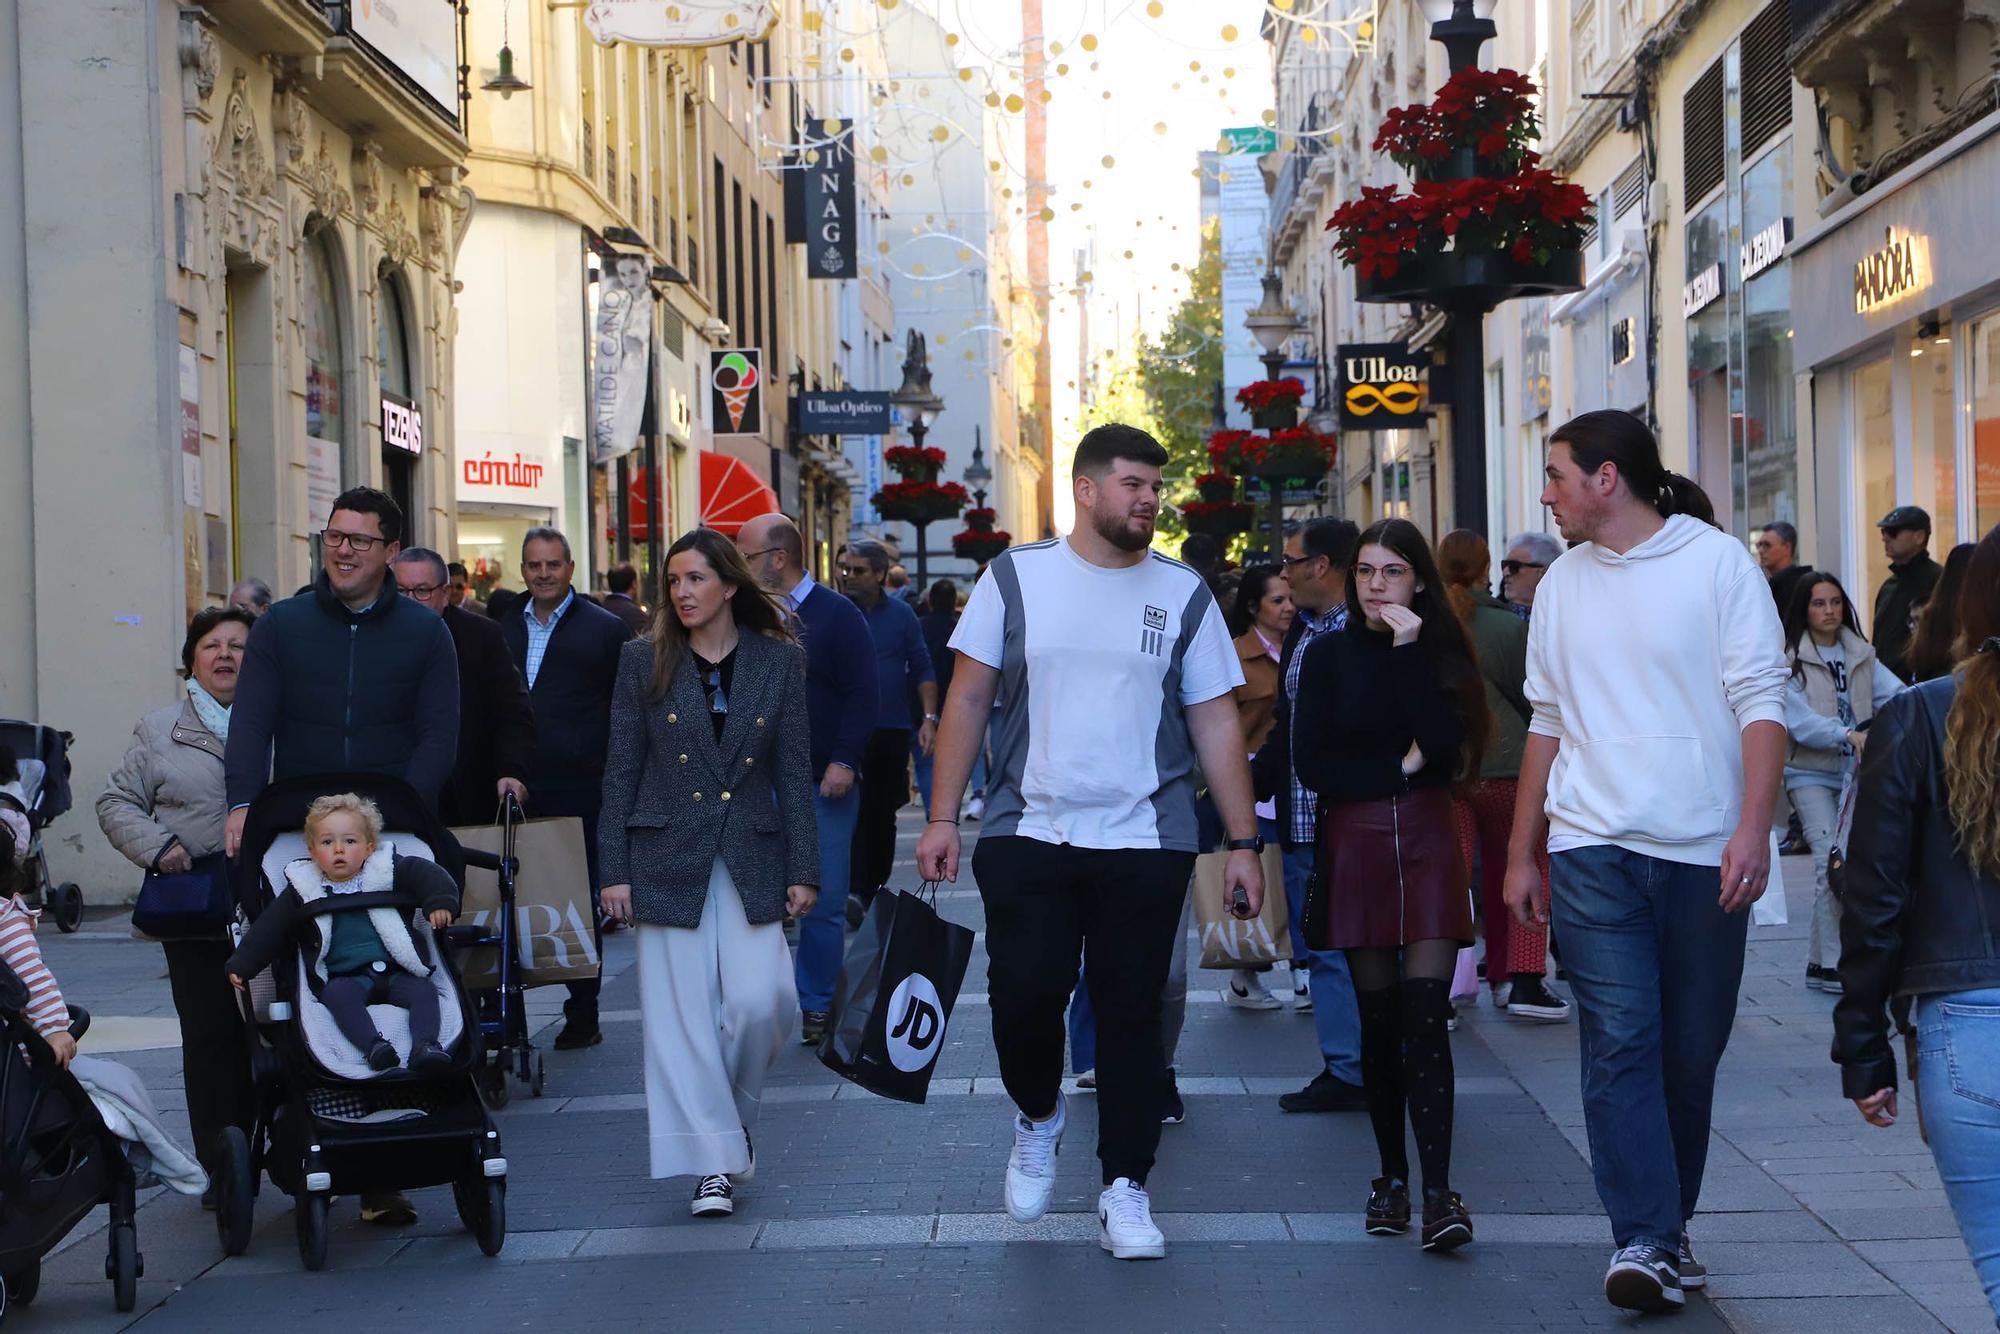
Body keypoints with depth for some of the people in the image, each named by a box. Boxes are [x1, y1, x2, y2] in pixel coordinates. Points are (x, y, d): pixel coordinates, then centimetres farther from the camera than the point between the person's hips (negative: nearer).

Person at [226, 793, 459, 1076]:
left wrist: (440, 903, -13)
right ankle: (373, 1045, -46)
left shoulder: (387, 872, 8)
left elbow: (426, 874, 6)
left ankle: (424, 1045, -36)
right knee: (339, 995, -33)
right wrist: (241, 964, 9)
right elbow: (269, 929, 14)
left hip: (395, 973, 1)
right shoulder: (302, 891, 10)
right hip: (343, 978, -1)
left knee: (424, 990, -25)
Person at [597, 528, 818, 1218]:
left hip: (750, 861, 0)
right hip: (667, 858, 0)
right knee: (681, 1012, -2)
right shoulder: (644, 661, 3)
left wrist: (803, 870, 0)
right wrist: (615, 870, -2)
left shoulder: (780, 660, 4)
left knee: (758, 1000, -10)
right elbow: (621, 770, 4)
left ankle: (734, 1112, 18)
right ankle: (713, 1160, 6)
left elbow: (795, 771, 5)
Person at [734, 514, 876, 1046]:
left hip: (825, 783, -4)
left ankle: (816, 1006, 11)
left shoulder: (837, 615, -2)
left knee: (823, 902, 1)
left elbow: (860, 696, -7)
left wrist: (844, 761, -15)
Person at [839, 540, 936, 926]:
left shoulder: (901, 614, 6)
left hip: (893, 730, 3)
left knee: (883, 815, 10)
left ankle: (875, 888, 22)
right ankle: (856, 891, -21)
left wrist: (929, 718, -2)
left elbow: (922, 670, 8)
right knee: (858, 809, -15)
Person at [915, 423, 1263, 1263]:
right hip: (1028, 836, -1)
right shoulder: (1016, 579, 3)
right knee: (1024, 993, -6)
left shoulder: (1183, 595, 5)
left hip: (1145, 843, 1)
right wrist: (942, 817, -3)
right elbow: (968, 698, 4)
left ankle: (1125, 1190, 13)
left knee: (1132, 1013, 2)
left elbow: (1216, 726, 6)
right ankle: (1037, 1118, 25)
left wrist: (1244, 844, 1)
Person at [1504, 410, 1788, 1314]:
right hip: (1593, 849, 2)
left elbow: (1760, 700, -5)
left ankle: (1669, 1225, 22)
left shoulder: (1717, 561, -2)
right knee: (1621, 1041, -9)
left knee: (1692, 1051, 6)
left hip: (1704, 854, -2)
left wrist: (1753, 830, -16)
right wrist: (1520, 855, 15)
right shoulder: (1564, 583, 12)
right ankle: (1642, 1239, -11)